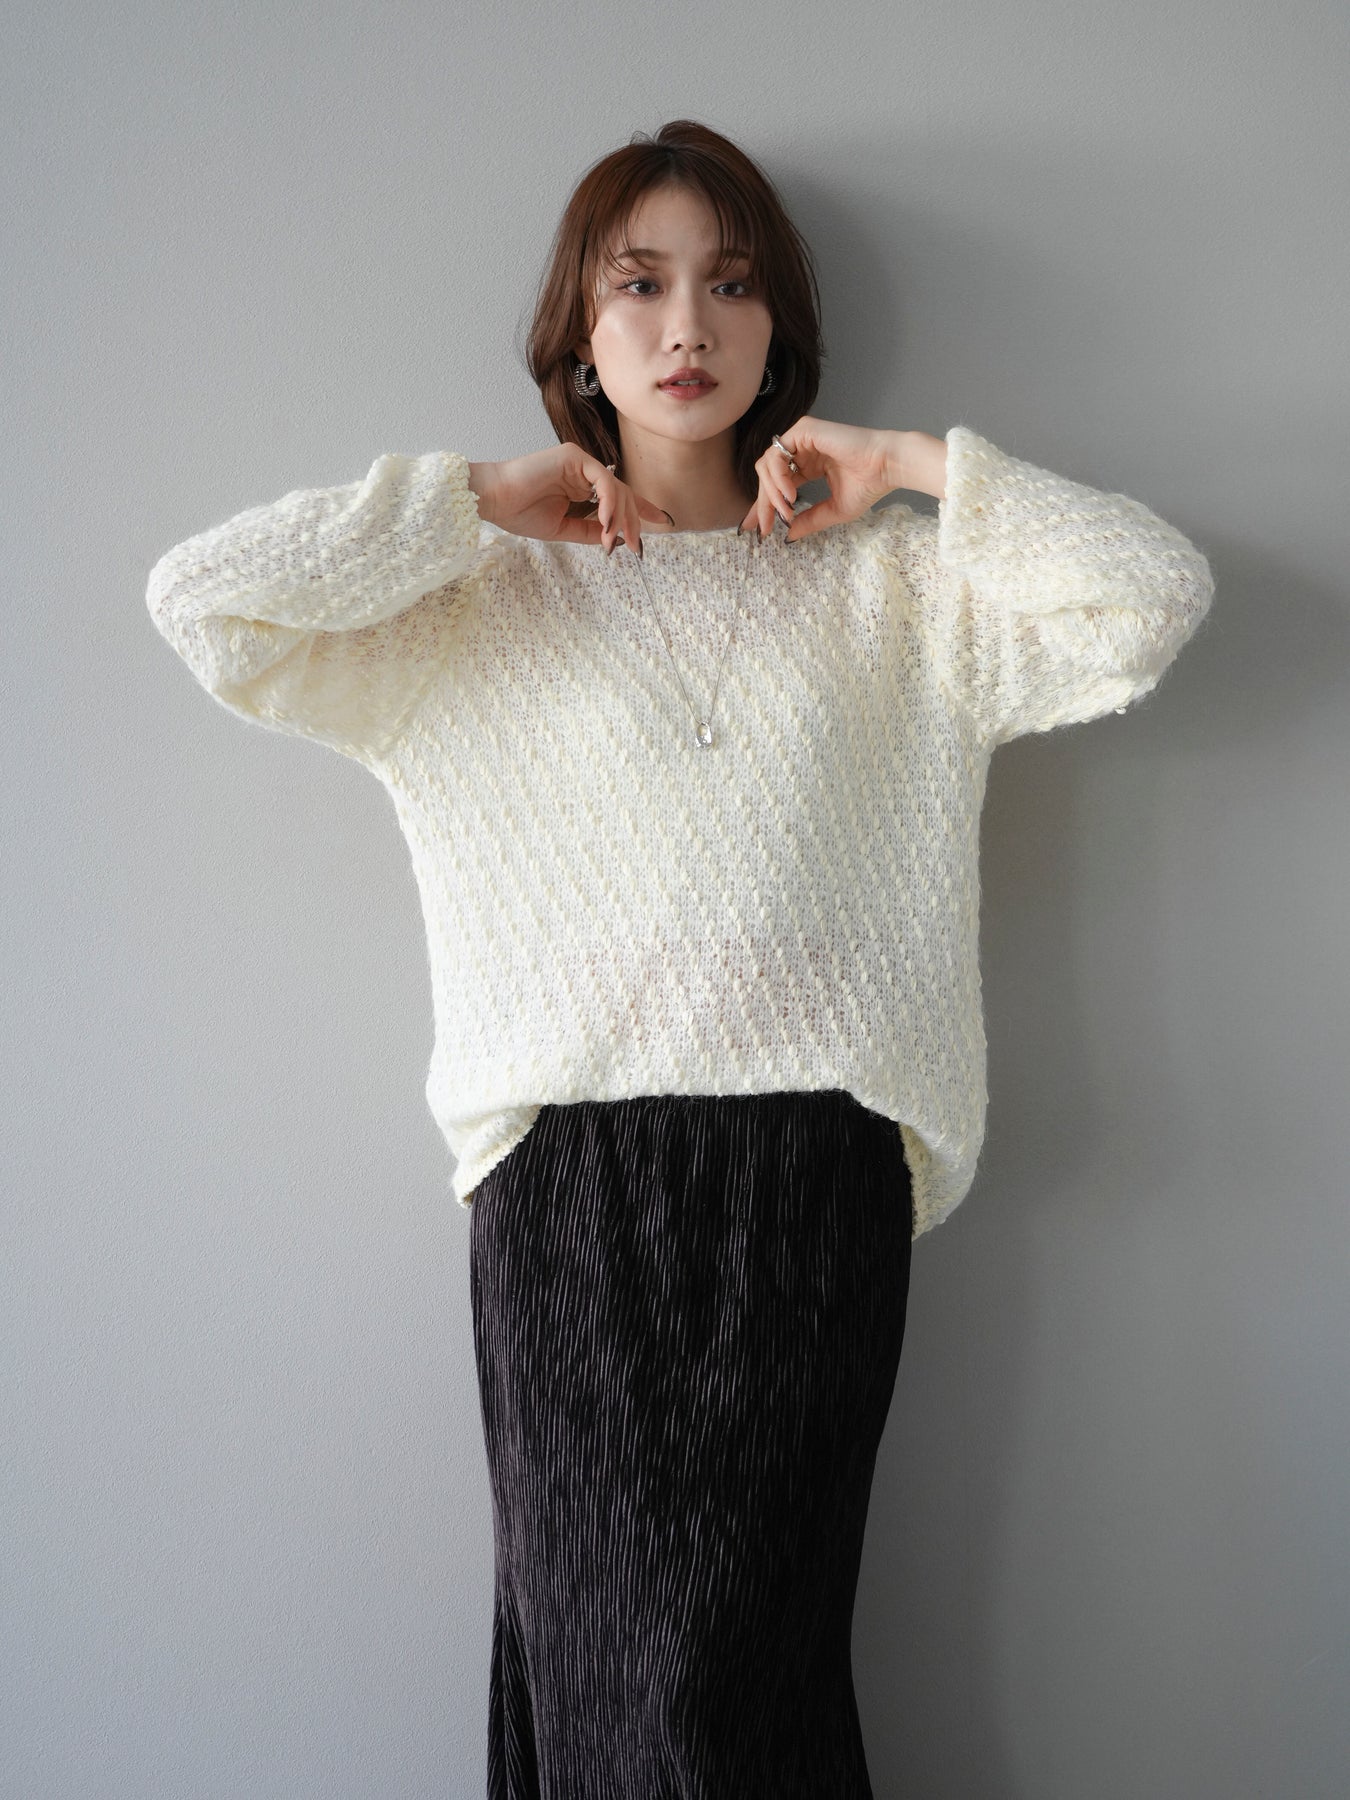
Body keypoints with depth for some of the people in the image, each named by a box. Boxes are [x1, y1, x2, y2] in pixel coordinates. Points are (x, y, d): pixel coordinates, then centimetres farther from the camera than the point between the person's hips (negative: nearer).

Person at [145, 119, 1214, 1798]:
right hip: (570, 1168, 0)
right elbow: (200, 601, 0)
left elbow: (1155, 596, 4)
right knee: (610, 1656, -3)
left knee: (741, 1664, -2)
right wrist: (477, 504, 2)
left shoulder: (885, 585, 15)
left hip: (815, 1163, 1)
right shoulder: (484, 599, 12)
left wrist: (919, 464, 5)